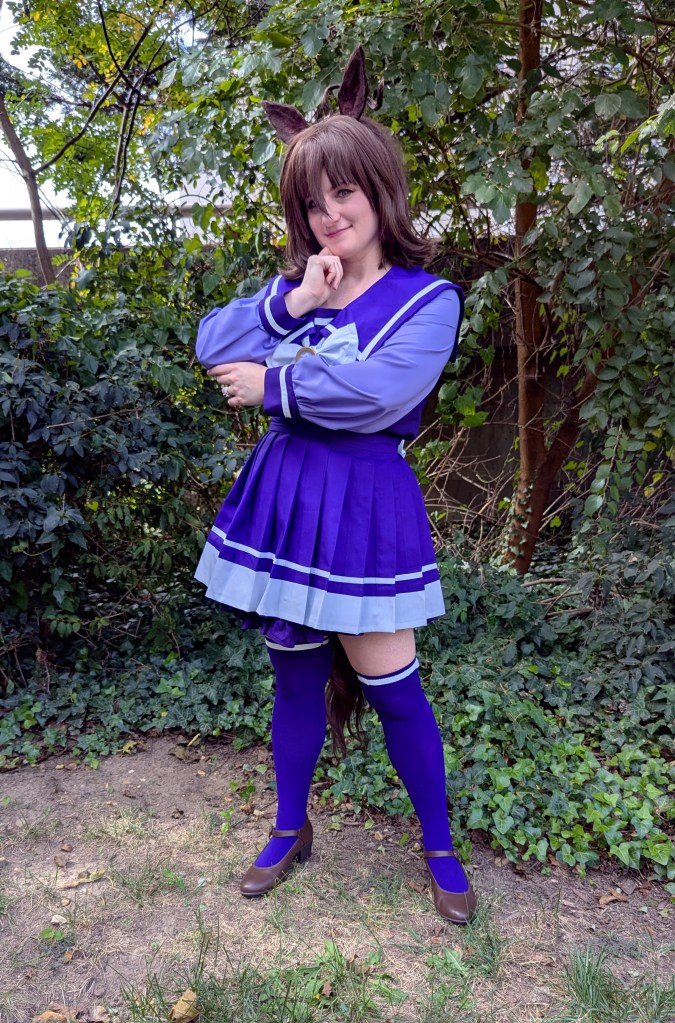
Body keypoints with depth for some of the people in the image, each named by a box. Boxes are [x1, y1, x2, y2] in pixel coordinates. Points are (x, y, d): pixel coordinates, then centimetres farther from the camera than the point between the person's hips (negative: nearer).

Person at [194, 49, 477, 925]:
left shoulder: (427, 298, -5)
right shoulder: (295, 284, 11)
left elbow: (380, 388, -23)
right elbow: (213, 345, 0)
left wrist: (272, 384, -13)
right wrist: (292, 303, -12)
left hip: (366, 504, -5)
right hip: (284, 498, 5)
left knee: (391, 689, 3)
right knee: (295, 677, 16)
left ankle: (441, 851, 27)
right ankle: (290, 831, 37)